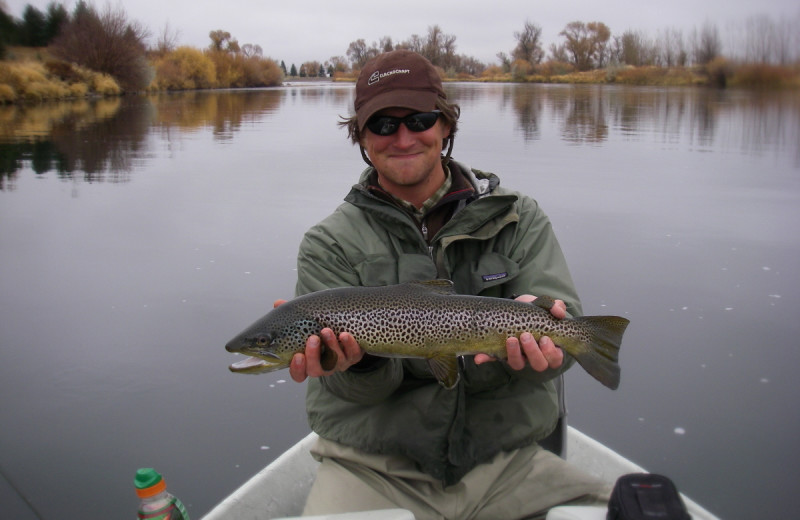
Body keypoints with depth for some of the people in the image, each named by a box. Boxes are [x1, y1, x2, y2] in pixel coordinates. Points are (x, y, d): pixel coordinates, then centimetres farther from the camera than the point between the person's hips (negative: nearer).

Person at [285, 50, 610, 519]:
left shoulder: (519, 219, 4)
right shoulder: (330, 244, 1)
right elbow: (356, 387, -6)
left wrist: (526, 329, -29)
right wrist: (361, 360, -29)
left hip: (506, 462, 1)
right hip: (373, 468, 0)